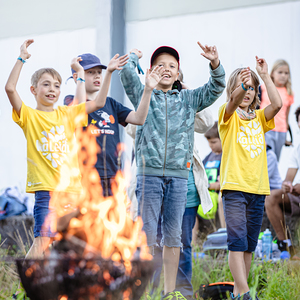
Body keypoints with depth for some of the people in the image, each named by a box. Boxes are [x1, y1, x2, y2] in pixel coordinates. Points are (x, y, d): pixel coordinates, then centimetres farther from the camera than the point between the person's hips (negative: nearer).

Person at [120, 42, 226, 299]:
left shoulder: (188, 99, 15)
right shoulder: (143, 95, 8)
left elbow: (216, 88, 8)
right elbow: (127, 73, -5)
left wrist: (215, 64, -8)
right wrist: (134, 56, 13)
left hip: (178, 174, 3)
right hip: (149, 172, -3)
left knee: (173, 236, 6)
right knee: (147, 234, -4)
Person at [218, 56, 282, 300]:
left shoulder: (259, 118, 15)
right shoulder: (228, 115, 3)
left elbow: (277, 104, -5)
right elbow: (232, 102, -21)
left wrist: (265, 76, -8)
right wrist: (239, 88, -41)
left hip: (258, 189, 5)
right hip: (234, 187, -5)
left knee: (249, 245, 8)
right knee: (237, 241, -15)